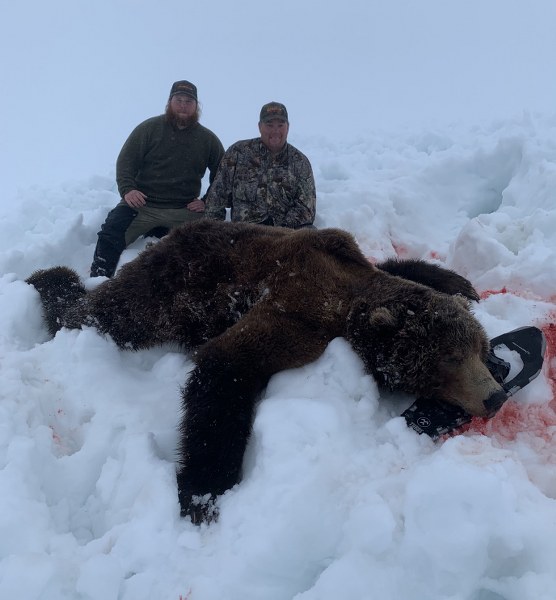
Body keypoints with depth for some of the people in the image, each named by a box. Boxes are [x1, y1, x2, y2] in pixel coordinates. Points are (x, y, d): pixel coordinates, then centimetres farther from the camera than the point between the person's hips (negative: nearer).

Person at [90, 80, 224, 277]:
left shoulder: (208, 139, 10)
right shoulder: (149, 128, 5)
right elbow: (125, 161, 3)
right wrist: (127, 189, -15)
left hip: (184, 211, 1)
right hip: (141, 204, -1)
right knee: (110, 235, -20)